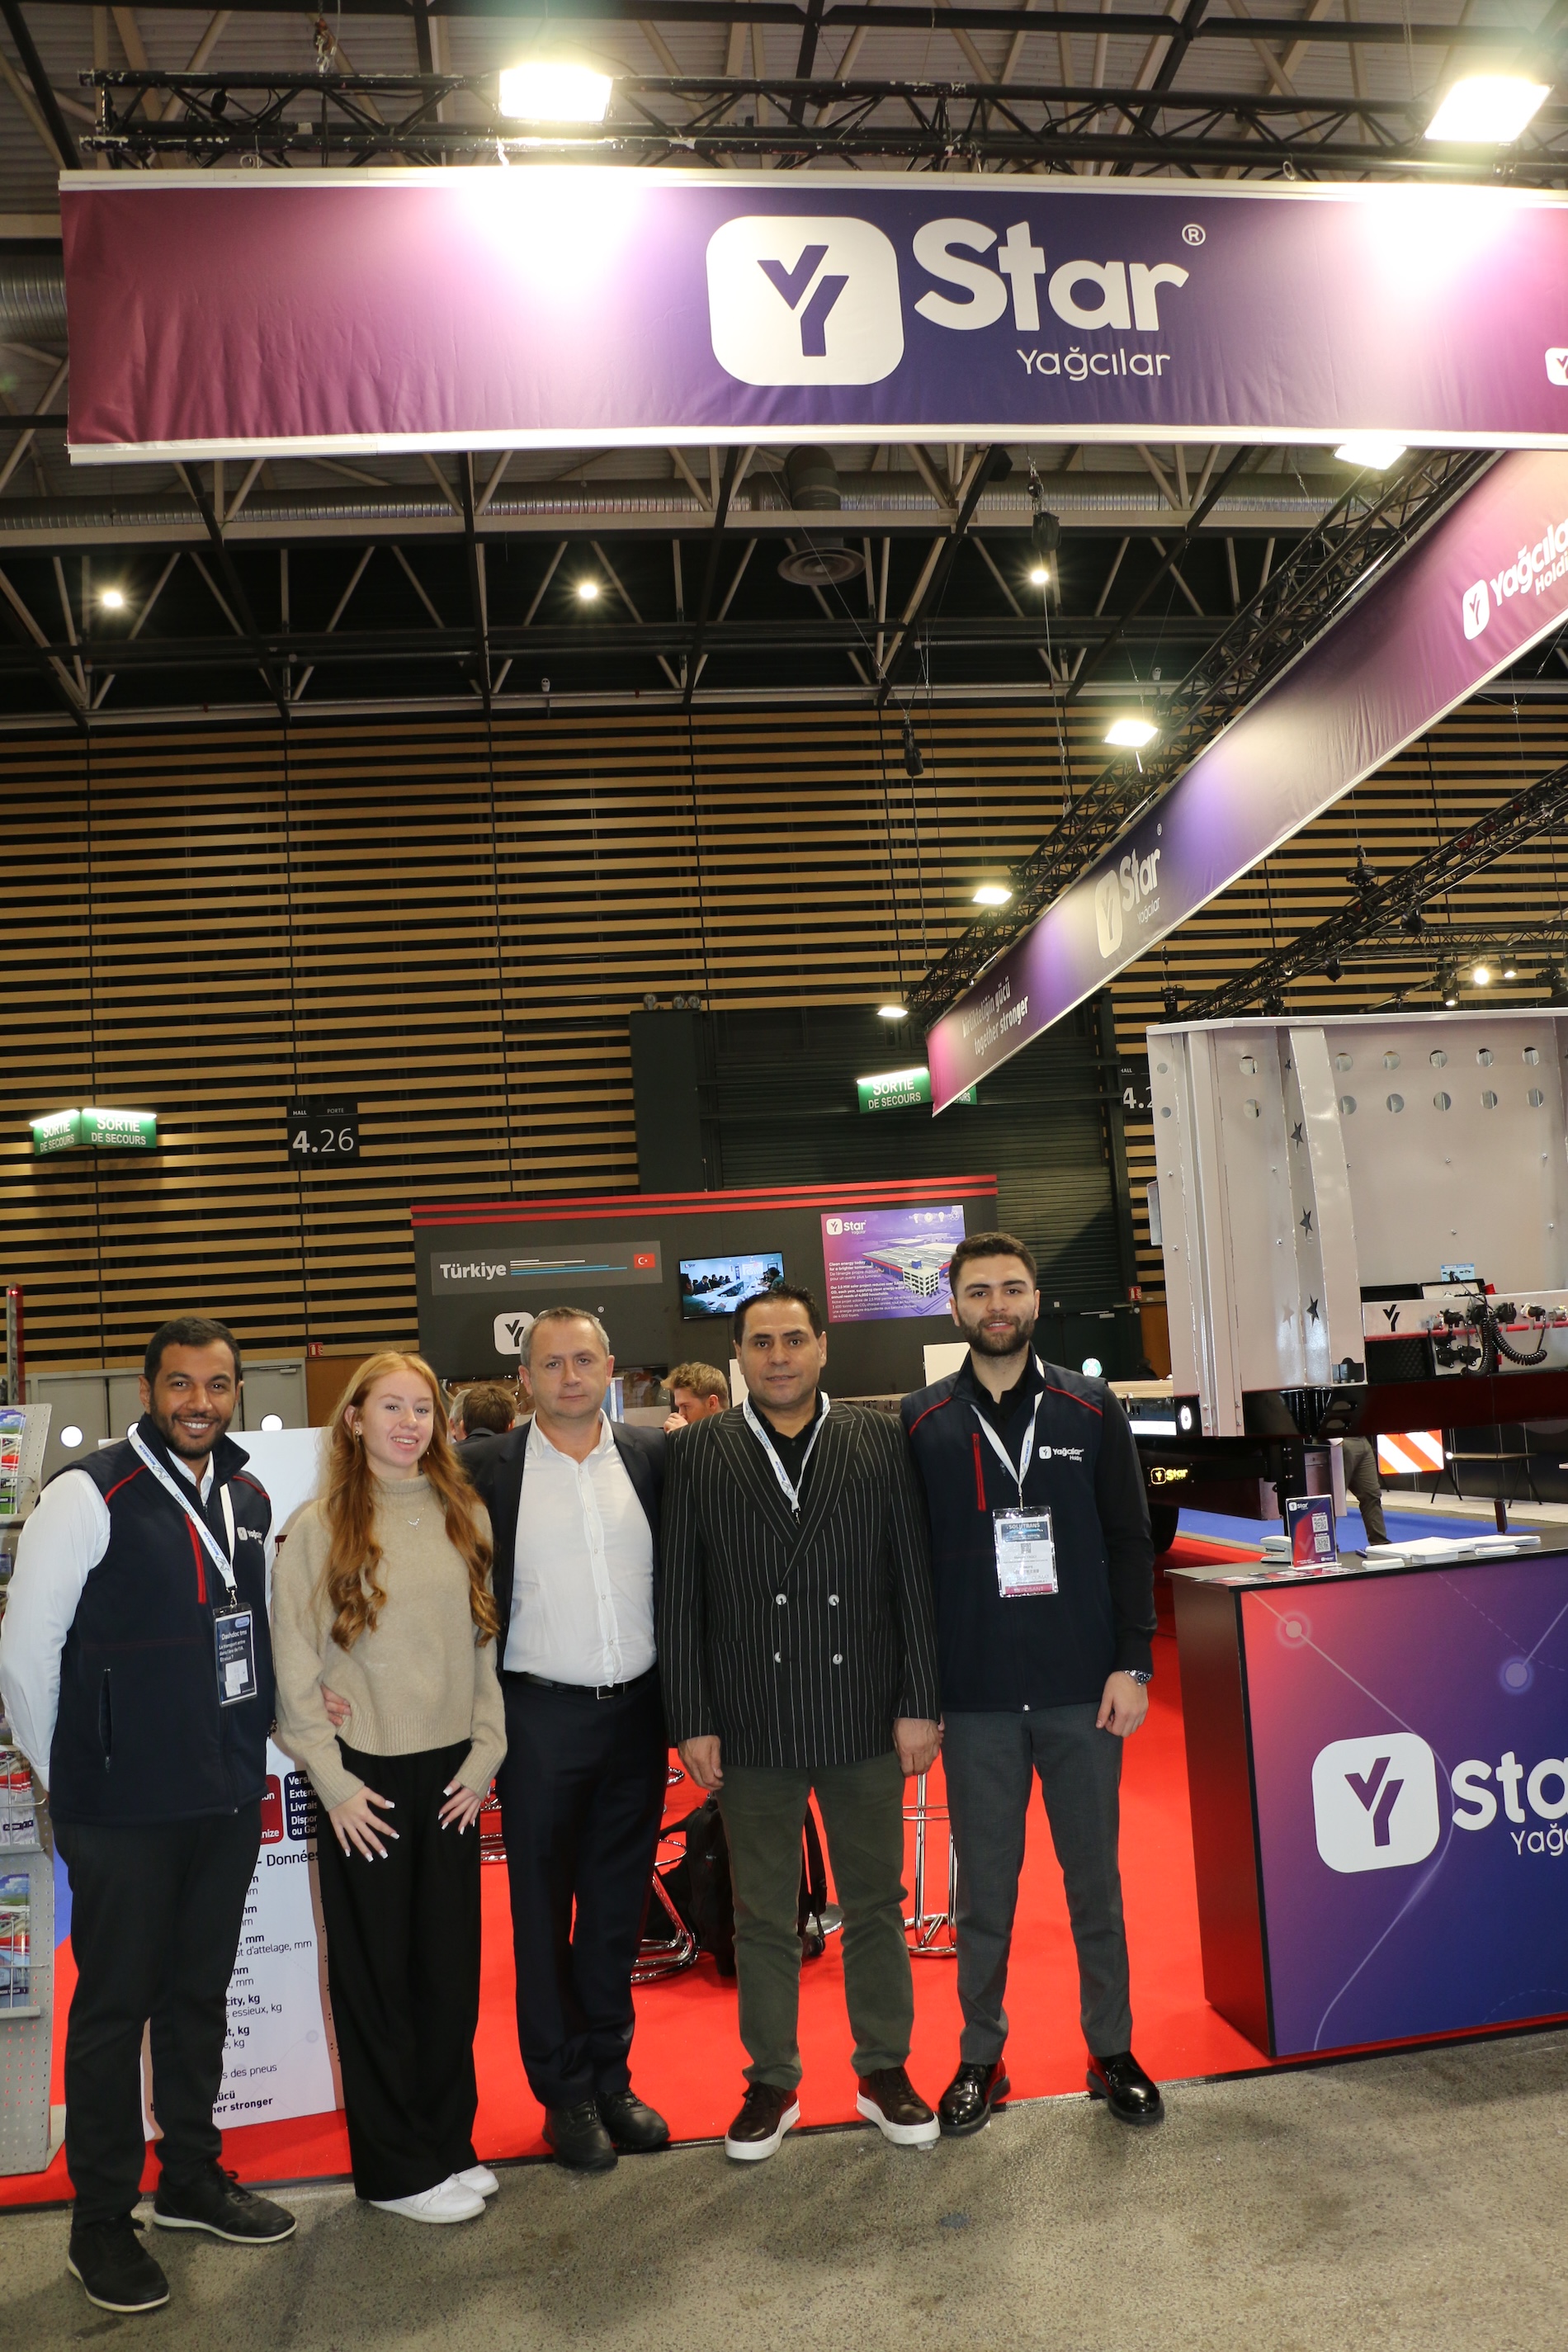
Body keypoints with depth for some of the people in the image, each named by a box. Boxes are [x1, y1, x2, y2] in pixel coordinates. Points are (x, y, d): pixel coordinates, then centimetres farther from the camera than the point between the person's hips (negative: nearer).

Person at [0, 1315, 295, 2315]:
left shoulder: (249, 1498, 5)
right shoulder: (90, 1494, -15)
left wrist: (251, 1746, 11)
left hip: (229, 1798, 6)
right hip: (125, 1809, -6)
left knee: (200, 1995, 19)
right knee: (115, 2005, 8)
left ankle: (192, 2178, 37)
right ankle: (102, 2221, 26)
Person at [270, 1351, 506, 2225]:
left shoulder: (466, 1517, 5)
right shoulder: (318, 1528, -5)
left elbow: (484, 1644, 7)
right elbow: (294, 1667, -5)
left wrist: (485, 1757, 1)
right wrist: (335, 1783, -8)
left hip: (452, 1774, 3)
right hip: (365, 1776, -3)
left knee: (453, 1963, 10)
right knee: (375, 1971, 7)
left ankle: (449, 2142, 28)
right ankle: (397, 2166, 22)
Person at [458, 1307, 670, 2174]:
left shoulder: (652, 1458, 1)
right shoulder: (487, 1469, -5)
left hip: (635, 1712, 2)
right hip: (541, 1718, -2)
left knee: (619, 1907, 13)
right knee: (543, 1911, 8)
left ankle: (610, 2078, 29)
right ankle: (564, 2093, 23)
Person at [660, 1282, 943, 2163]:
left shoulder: (879, 1440, 1)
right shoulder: (701, 1454, 0)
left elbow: (913, 1580, 1)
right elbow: (681, 1598, 1)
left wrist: (919, 1703, -3)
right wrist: (694, 1721, -2)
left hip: (864, 1718, 0)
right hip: (751, 1727, 0)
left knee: (876, 1906, 13)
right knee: (763, 1919, 12)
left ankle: (886, 2071, 31)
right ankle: (772, 2083, 29)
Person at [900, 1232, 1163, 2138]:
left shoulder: (1092, 1408, 2)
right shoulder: (923, 1423, 1)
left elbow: (1130, 1541, 3)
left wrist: (1132, 1664, -4)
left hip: (1084, 1690, 1)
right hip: (977, 1698, 0)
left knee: (1096, 1881, 12)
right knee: (985, 1892, 10)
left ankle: (1113, 2051, 29)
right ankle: (982, 2058, 26)